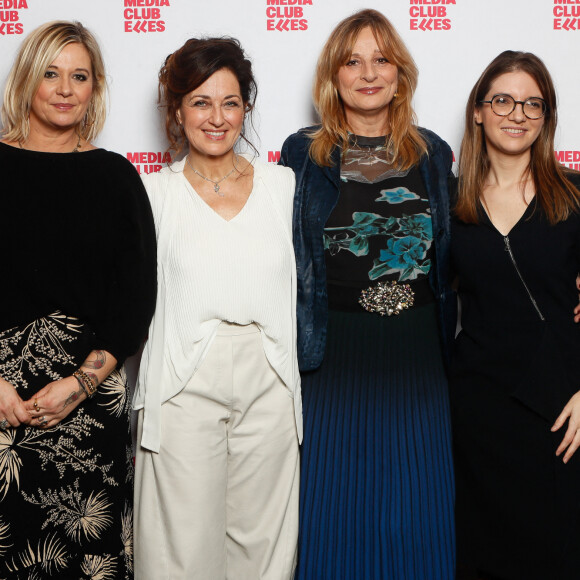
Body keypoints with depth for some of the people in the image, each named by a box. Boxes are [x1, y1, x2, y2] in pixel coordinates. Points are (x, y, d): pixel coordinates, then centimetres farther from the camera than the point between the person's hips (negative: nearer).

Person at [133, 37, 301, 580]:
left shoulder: (282, 184, 9)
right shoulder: (155, 192, 4)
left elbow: (302, 282, 11)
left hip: (268, 378, 2)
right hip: (186, 382, -1)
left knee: (261, 536, 8)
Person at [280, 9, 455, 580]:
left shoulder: (433, 154, 8)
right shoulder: (303, 154, 3)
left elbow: (449, 259, 14)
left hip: (416, 357, 2)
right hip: (333, 355, -2)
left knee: (414, 512, 8)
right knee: (332, 507, 6)